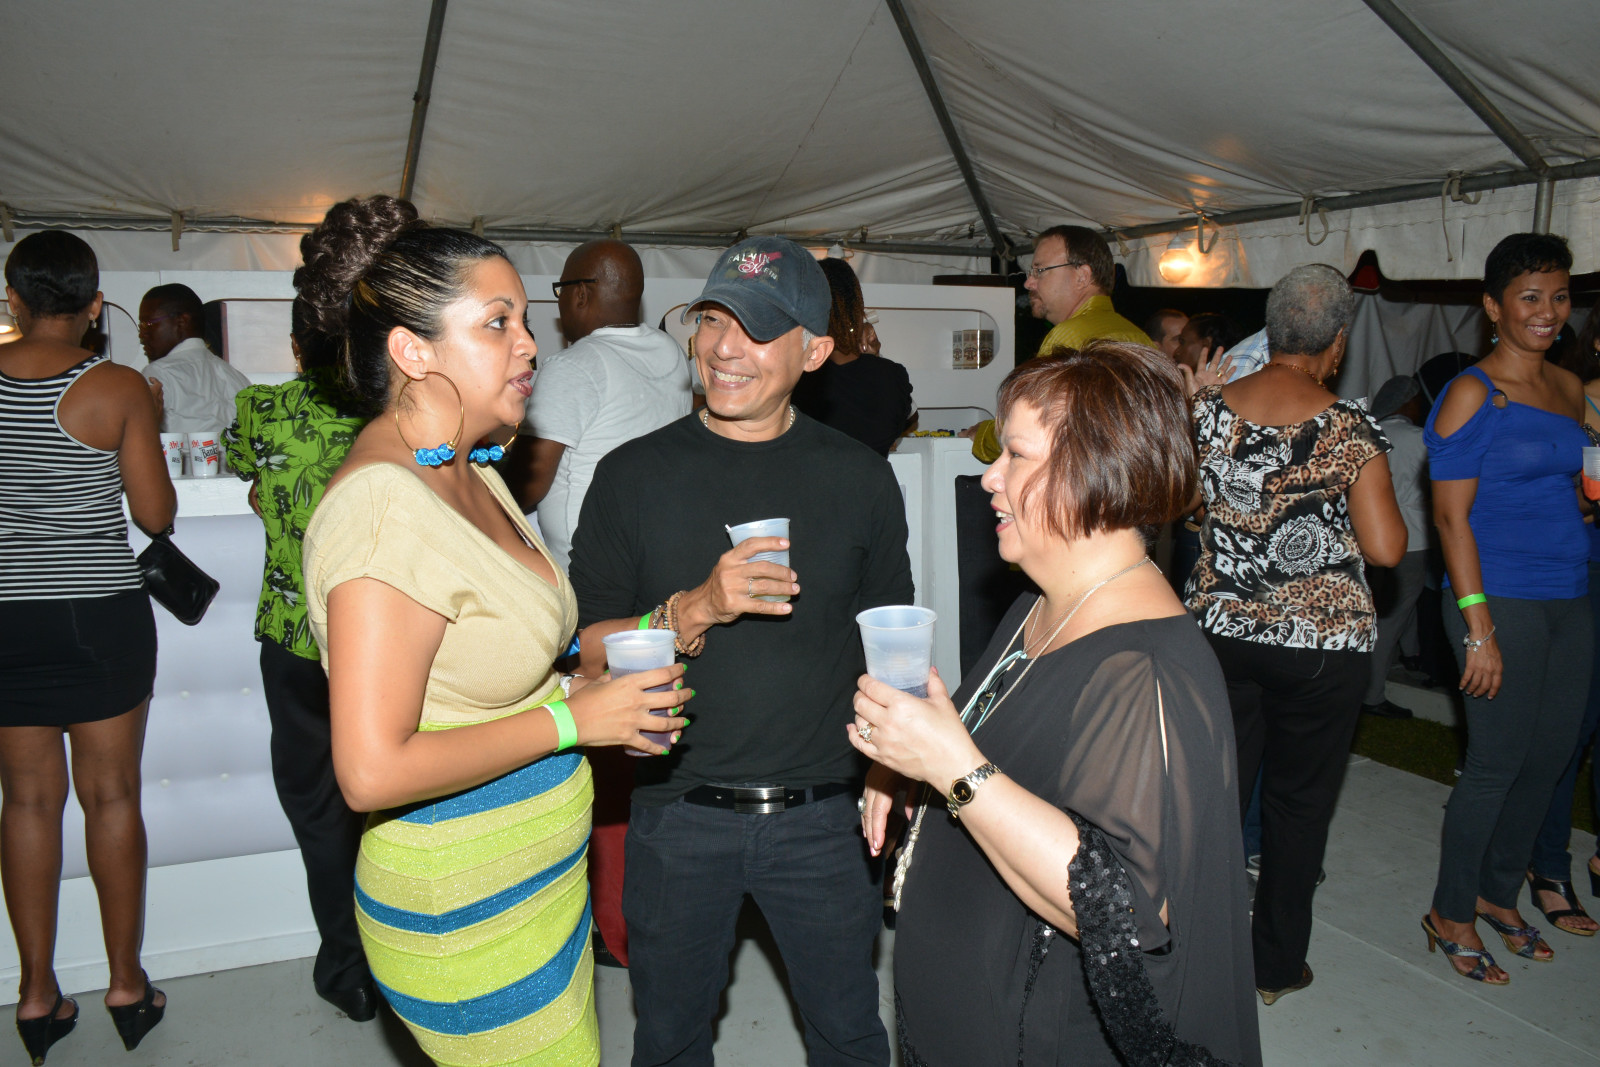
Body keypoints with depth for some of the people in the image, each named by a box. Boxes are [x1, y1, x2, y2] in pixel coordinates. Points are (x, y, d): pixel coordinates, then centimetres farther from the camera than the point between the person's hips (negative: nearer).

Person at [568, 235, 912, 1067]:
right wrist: (698, 609, -22)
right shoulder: (634, 475, -4)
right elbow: (587, 648, -6)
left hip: (822, 817, 0)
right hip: (678, 814, 0)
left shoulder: (859, 477, -2)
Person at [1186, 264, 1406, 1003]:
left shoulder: (1208, 408, -3)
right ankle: (1275, 965, 26)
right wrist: (1350, 497, 3)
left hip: (1219, 629, 3)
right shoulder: (1349, 429, -13)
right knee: (1299, 800, 12)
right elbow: (1386, 548, -14)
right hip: (1320, 641, -3)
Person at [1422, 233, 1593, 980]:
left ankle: (1497, 892, 31)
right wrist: (1478, 626, -17)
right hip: (1502, 601, -7)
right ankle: (1450, 914, 17)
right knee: (1498, 762, -1)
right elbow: (1451, 515, -13)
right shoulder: (1472, 394, -9)